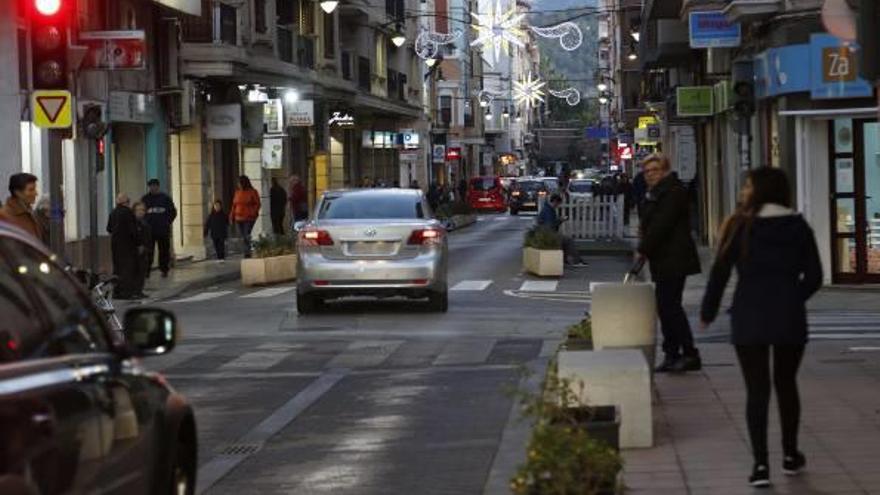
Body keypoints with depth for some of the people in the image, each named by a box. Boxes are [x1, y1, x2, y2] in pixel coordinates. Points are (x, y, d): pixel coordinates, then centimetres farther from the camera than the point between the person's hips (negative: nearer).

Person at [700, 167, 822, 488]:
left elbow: (720, 272, -4)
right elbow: (814, 276, 5)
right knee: (786, 384, 19)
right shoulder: (798, 227, 3)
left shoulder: (741, 226, -4)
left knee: (757, 390, 1)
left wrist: (708, 312, 8)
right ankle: (790, 455, 28)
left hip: (750, 318, -2)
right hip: (790, 318, 2)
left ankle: (761, 464, -6)